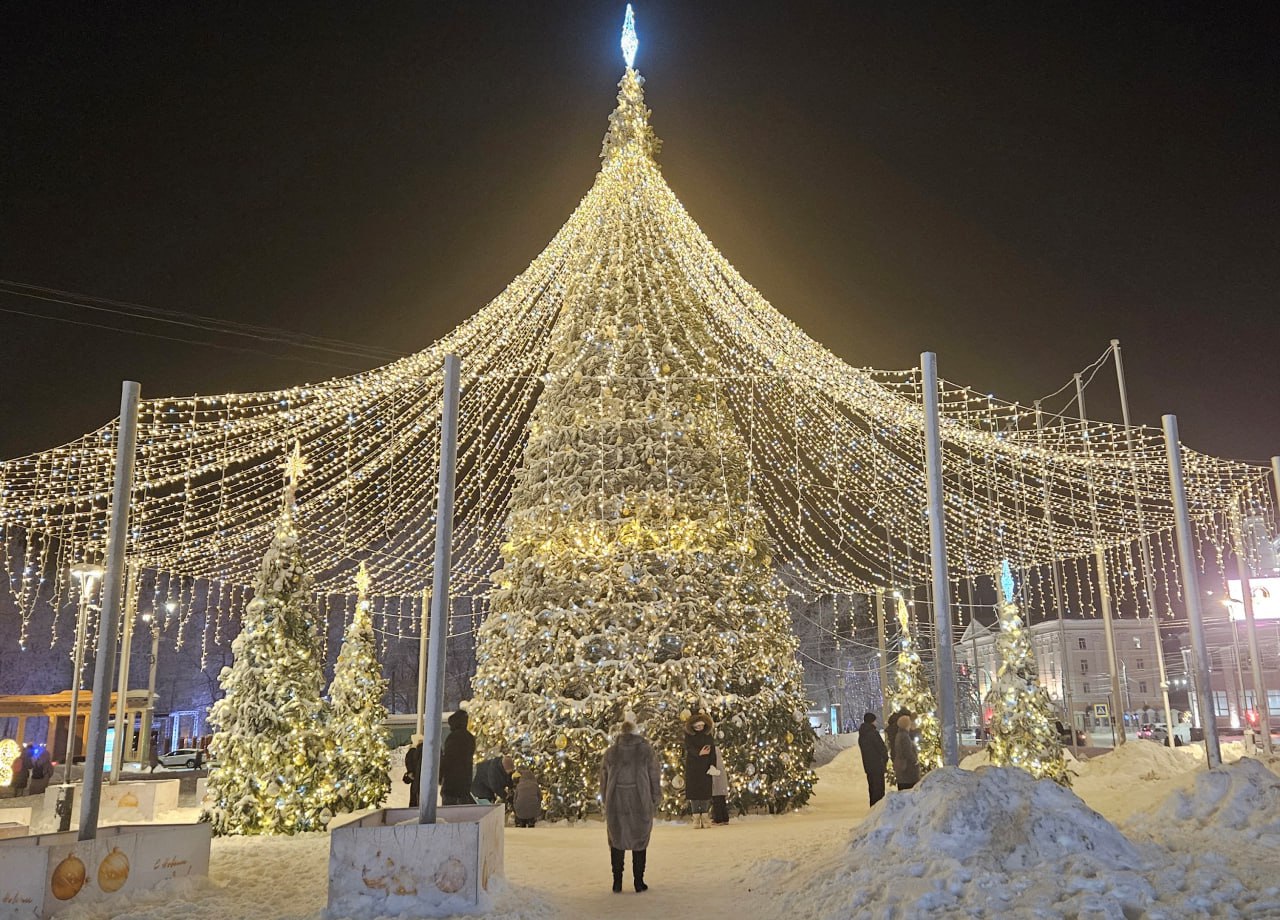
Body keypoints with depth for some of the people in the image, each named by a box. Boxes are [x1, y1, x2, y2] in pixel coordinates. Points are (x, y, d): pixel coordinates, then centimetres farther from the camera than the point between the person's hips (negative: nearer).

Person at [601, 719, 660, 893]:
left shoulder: (610, 752, 5)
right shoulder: (646, 750, 0)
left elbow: (603, 780, 9)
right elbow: (654, 778, 1)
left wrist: (606, 801, 18)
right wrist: (655, 801, 8)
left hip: (615, 803, 1)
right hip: (640, 803, -1)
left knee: (617, 840, 13)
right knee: (639, 841, 11)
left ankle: (617, 882, 11)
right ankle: (639, 882, 11)